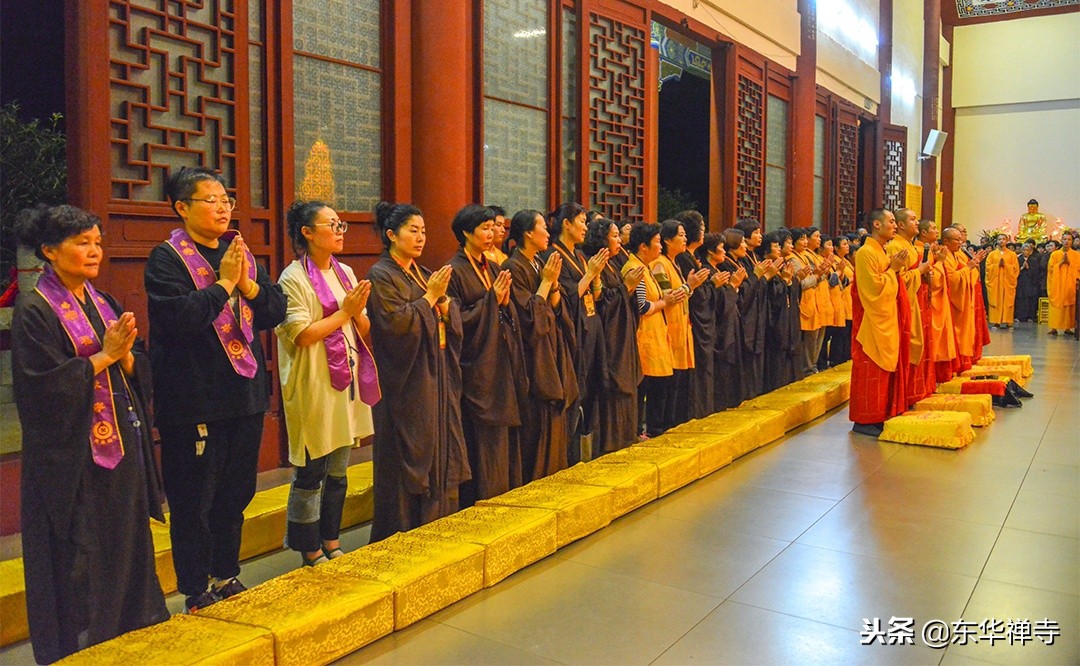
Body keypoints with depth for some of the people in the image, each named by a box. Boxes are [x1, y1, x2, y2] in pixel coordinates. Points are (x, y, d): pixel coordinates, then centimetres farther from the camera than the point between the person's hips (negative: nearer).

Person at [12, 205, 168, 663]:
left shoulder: (102, 303, 11)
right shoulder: (34, 310, -9)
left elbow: (137, 372, 9)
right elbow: (46, 384, -17)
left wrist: (126, 352, -11)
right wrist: (104, 356, -15)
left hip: (121, 443, 7)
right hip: (71, 453, -7)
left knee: (126, 545, 11)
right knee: (78, 556, 1)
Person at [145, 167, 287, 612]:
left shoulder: (241, 253, 12)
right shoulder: (167, 258, -8)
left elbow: (276, 311, 6)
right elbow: (177, 316, -23)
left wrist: (249, 284, -10)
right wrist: (223, 283, -16)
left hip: (246, 394, 7)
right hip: (194, 400, -6)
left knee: (236, 494, 17)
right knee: (194, 500, 4)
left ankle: (226, 576, 33)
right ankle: (196, 592, 19)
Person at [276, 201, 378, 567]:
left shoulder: (345, 273, 11)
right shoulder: (294, 279, -9)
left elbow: (365, 329, 10)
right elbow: (303, 334, -18)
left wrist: (359, 311, -10)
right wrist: (344, 311, -13)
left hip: (347, 382, 7)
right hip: (314, 387, -7)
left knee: (338, 471, 14)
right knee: (311, 473, 2)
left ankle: (332, 544, 26)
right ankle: (310, 552, 14)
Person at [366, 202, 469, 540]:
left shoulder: (424, 274, 14)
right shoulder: (381, 276, -8)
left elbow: (453, 319, 10)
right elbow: (396, 322, -19)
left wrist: (442, 298, -9)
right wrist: (429, 296, -14)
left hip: (437, 379, 8)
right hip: (406, 382, -8)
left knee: (438, 451, 10)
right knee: (409, 455, -2)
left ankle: (436, 524, 21)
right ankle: (403, 533, 9)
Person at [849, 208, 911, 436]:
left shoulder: (882, 252, 15)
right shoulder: (866, 253, -15)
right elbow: (874, 287, -21)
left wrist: (896, 269, 5)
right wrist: (893, 269, -13)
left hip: (886, 321, 10)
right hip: (873, 323, -10)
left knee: (885, 369, 12)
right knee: (871, 371, -5)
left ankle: (880, 414, 19)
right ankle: (864, 420, 1)